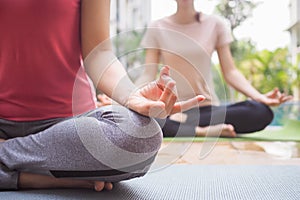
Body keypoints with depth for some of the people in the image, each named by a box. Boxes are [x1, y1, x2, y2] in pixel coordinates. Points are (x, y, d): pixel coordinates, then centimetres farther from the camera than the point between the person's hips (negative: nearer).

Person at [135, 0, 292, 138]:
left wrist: (259, 97, -16)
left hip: (207, 107, 1)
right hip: (170, 109, -1)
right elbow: (148, 76, -1)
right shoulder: (157, 28, 4)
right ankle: (205, 131, -23)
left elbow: (230, 72, 1)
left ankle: (183, 122, -19)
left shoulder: (215, 24, 4)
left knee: (262, 112, -27)